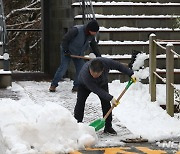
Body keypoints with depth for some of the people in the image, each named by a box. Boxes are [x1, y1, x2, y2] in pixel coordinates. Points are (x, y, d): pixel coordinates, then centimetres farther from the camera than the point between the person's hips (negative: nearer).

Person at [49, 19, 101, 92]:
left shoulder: (91, 36, -8)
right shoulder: (76, 30, -30)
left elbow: (94, 46, 5)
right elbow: (65, 40, -26)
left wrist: (98, 56, -4)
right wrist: (66, 51, -23)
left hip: (79, 54, 6)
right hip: (67, 52, -6)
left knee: (80, 69, -3)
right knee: (63, 67, -11)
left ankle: (76, 86, 8)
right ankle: (53, 85, -1)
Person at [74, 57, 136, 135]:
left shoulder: (106, 62, -39)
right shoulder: (85, 74, -46)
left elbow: (119, 66, -18)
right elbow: (96, 90, -41)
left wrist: (131, 74, -19)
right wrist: (110, 98, -43)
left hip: (102, 84, 3)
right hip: (84, 85, -2)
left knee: (106, 103, -8)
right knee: (80, 101, -15)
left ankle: (108, 126, -3)